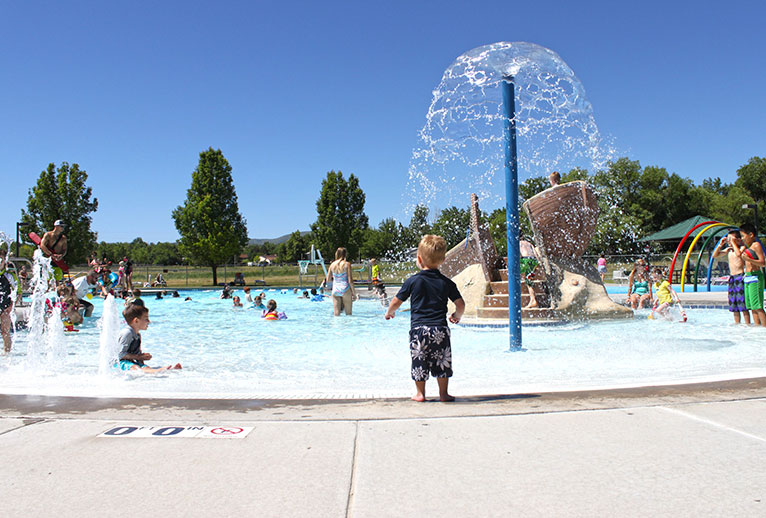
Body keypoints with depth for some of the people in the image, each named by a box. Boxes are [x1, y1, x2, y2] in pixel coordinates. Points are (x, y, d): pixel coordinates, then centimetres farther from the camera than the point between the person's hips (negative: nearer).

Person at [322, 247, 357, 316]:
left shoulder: (332, 264, 5)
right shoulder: (347, 264, -6)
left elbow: (327, 280, 9)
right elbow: (350, 280, -9)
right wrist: (354, 293, -1)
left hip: (335, 290, 4)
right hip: (345, 290, -3)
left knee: (336, 314, 5)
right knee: (348, 313, 6)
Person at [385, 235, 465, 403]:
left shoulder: (413, 281, -3)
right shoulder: (446, 283, 2)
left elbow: (396, 302, 2)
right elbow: (460, 304, 4)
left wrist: (389, 312, 22)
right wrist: (456, 316, 25)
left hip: (419, 328, -2)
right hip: (440, 329, 2)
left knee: (419, 362, 9)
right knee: (442, 362, 12)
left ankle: (420, 393, 17)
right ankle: (444, 393, 18)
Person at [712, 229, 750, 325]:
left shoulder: (742, 247, -6)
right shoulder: (728, 249, 13)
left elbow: (739, 254, -27)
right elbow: (715, 255, 17)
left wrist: (733, 242, -17)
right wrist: (720, 244, 6)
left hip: (740, 277, -7)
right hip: (731, 278, 7)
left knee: (742, 304, -10)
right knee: (733, 306, 10)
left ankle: (747, 325, -7)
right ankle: (737, 325, 16)